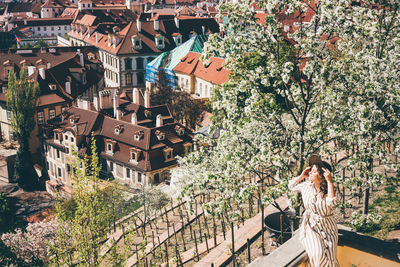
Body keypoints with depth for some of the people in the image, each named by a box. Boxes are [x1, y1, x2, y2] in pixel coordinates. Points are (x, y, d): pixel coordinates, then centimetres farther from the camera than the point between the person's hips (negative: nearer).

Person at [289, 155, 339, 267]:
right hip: (310, 227, 1)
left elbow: (331, 203, -32)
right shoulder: (306, 186, 0)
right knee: (317, 255, -24)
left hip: (327, 227, -1)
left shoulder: (328, 189, -11)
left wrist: (329, 181, -30)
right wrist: (302, 176, 0)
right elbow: (291, 186, 17)